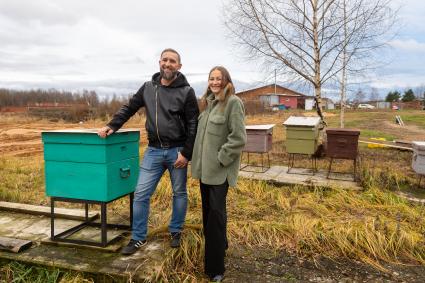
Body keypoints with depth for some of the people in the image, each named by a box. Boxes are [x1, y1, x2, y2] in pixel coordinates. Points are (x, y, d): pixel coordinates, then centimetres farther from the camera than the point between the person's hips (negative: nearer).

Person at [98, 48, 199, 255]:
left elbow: (193, 125, -7)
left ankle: (176, 232, 31)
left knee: (179, 193, 11)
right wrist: (112, 126, 0)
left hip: (177, 151, -2)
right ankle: (138, 238, 18)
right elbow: (129, 108, 13)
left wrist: (186, 153, -12)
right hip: (153, 150, 3)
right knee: (141, 194, 2)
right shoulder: (148, 88, 6)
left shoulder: (186, 91, -5)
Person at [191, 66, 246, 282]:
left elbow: (238, 138, -18)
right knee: (208, 211, 16)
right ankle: (219, 246, 38)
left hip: (219, 169, -8)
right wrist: (199, 159, 12)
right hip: (204, 167, 8)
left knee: (216, 213, -3)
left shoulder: (233, 102, -12)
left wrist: (221, 159, -17)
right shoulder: (207, 102, 13)